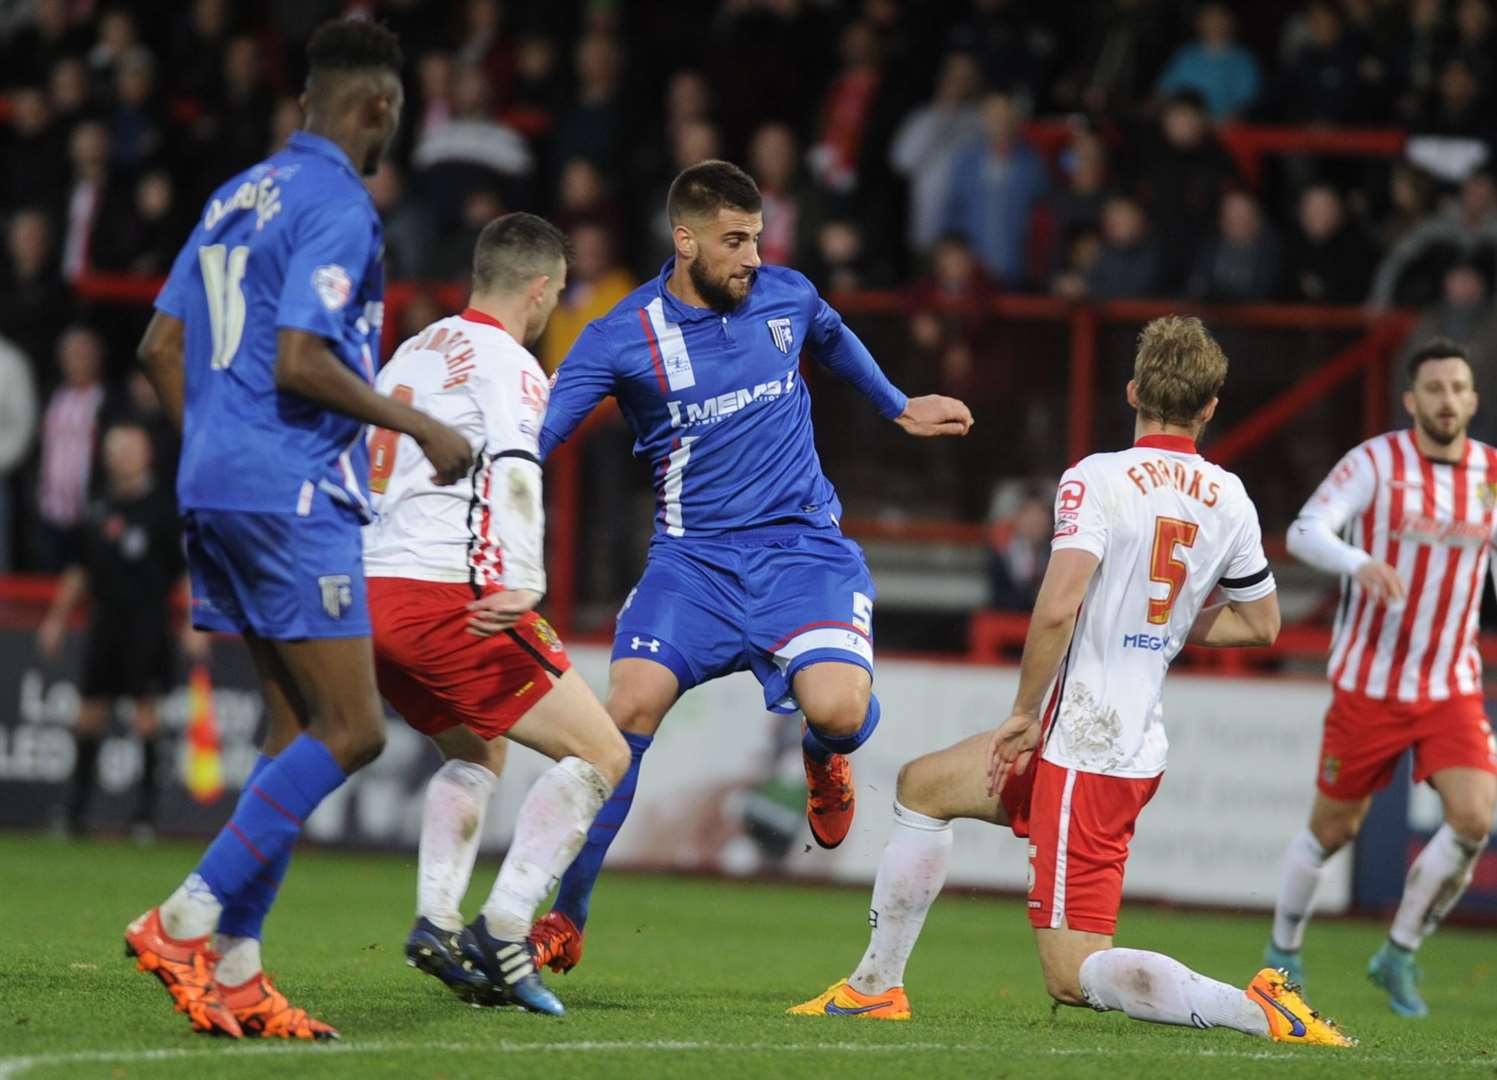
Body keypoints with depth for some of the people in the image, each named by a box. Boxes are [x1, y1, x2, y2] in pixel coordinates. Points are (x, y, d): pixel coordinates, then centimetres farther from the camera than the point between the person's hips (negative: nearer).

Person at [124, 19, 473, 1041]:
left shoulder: (238, 198, 17)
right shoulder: (339, 206, -11)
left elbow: (162, 347, 19)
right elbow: (300, 361, -21)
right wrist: (420, 428, -13)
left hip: (216, 487, 10)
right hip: (293, 491, -10)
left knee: (302, 732, 11)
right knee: (352, 731, -8)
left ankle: (234, 970, 4)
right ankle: (189, 919, -14)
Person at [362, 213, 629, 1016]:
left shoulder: (410, 354, 21)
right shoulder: (506, 363, -4)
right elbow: (515, 470, -21)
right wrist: (522, 586, -31)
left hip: (371, 593, 9)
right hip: (446, 598, -9)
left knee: (475, 754, 29)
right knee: (602, 753, -2)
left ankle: (436, 919, 10)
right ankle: (501, 932, -13)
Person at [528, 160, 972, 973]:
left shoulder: (785, 295, 3)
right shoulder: (623, 339, -8)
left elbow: (833, 339, 28)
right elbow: (530, 438, -13)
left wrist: (900, 409, 40)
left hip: (803, 547, 1)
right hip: (693, 560, -1)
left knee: (836, 709, -25)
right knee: (631, 703, -22)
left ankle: (821, 752, 18)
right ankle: (565, 920, -8)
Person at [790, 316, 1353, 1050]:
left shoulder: (1097, 479, -15)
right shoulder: (1229, 500, 5)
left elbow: (1058, 607, -27)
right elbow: (1261, 625, 17)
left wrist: (1026, 713, -14)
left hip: (1081, 751, -8)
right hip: (1138, 743, 8)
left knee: (1074, 975, -7)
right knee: (921, 787, 25)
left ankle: (1257, 1009, -20)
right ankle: (875, 987, 29)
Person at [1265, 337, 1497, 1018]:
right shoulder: (1375, 462, -9)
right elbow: (1304, 533, -20)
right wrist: (1360, 564, -40)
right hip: (1369, 683, -3)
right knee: (1333, 829, 6)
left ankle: (1399, 956, 4)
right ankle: (1283, 953, 31)